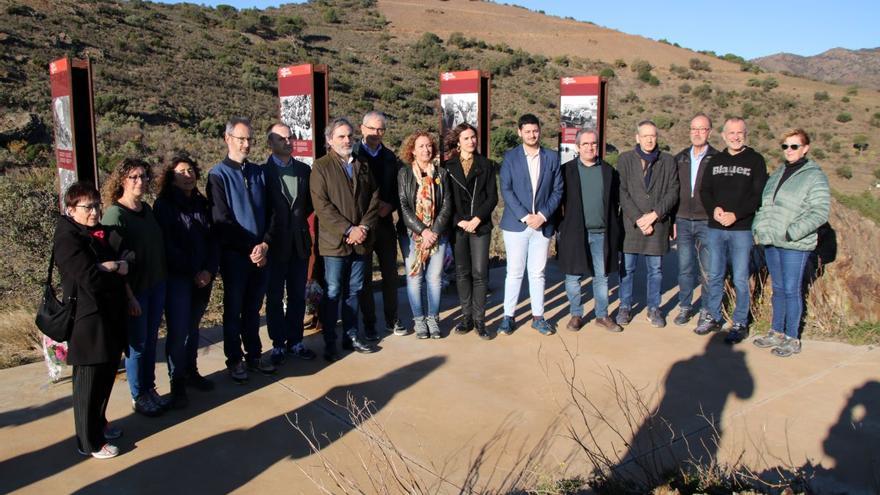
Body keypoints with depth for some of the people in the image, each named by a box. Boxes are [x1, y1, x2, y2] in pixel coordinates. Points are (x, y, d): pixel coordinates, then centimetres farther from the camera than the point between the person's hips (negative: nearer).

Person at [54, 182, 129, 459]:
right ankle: (90, 443, 16)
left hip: (111, 315, 7)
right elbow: (90, 278, -22)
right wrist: (117, 270, -7)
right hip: (88, 319, -7)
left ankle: (99, 423, 37)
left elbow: (127, 261, 6)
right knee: (89, 382, 4)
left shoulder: (104, 233, 11)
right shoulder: (67, 239, -13)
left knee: (107, 376, 18)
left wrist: (110, 266, -14)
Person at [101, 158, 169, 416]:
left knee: (151, 340, 15)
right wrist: (129, 297, -17)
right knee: (137, 344, 6)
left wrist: (163, 279, 8)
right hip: (134, 289, -6)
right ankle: (138, 397, 22)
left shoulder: (147, 209, 6)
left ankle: (150, 390, 30)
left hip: (157, 285, 6)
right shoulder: (114, 214, -14)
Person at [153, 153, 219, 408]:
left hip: (203, 277, 4)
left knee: (193, 326, 12)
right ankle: (177, 383, 6)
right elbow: (168, 245, -9)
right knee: (178, 330, -5)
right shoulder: (164, 205, -4)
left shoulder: (202, 204, 10)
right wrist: (194, 272, -12)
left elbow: (213, 240, 9)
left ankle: (191, 372, 25)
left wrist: (209, 270, -5)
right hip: (177, 278, -4)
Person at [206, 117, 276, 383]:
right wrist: (250, 248, -13)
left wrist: (265, 244, -8)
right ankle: (234, 360, 20)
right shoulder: (218, 175, -5)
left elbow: (270, 212, 7)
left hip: (261, 253, 4)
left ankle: (254, 355, 26)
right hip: (234, 254, -4)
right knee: (233, 308, 8)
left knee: (253, 308, 14)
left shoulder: (259, 172, 9)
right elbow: (222, 220, -11)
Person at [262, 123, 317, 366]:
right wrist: (266, 238, -11)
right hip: (275, 245, -4)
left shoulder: (304, 170, 7)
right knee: (275, 297, 8)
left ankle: (295, 341, 23)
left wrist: (298, 218, 2)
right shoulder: (262, 172, -6)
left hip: (300, 243, 4)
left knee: (298, 295, 11)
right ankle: (278, 344, 18)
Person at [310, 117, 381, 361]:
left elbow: (374, 199, 9)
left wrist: (364, 227, -6)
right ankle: (330, 342, 11)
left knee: (354, 291, 13)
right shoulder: (321, 166, -3)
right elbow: (321, 205, -11)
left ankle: (351, 335, 24)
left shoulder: (363, 166, 13)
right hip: (335, 241, -4)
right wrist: (348, 230, -16)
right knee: (333, 293, 1)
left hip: (361, 240, 5)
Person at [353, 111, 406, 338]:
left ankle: (392, 319, 23)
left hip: (385, 222, 4)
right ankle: (369, 324, 16)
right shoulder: (352, 155, -5)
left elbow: (398, 190, 12)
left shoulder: (390, 157, 9)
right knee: (364, 277, 5)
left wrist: (389, 206, -6)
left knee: (390, 274, 10)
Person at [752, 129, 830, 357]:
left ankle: (792, 339, 12)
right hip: (771, 242, 6)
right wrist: (758, 227, 4)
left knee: (792, 290, 0)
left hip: (795, 245, -6)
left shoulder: (815, 176, -7)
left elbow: (820, 212, -14)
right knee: (778, 289, 15)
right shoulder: (777, 174, 15)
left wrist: (792, 233, -19)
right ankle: (776, 332, 26)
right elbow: (764, 205, 19)